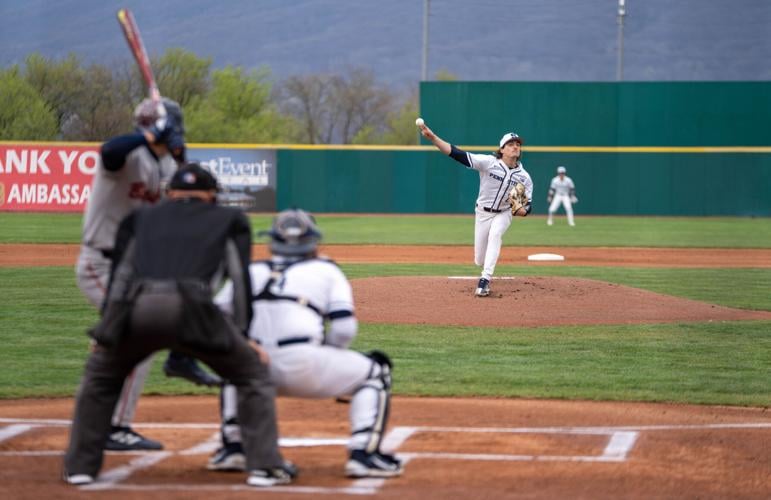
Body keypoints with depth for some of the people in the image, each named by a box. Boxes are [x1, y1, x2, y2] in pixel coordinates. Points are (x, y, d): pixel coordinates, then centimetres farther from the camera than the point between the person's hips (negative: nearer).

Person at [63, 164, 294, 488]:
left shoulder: (141, 218, 35)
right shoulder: (230, 219, 30)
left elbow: (119, 275, 27)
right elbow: (240, 278, 18)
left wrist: (107, 332, 28)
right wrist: (242, 335, 17)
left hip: (135, 306, 2)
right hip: (190, 307, -2)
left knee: (100, 376, 30)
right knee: (253, 373, 18)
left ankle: (81, 464, 24)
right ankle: (264, 466, 8)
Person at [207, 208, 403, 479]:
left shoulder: (253, 271, 24)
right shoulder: (326, 270, 17)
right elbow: (344, 328, 3)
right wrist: (327, 364, 22)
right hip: (303, 368, -3)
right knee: (375, 373, 20)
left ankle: (233, 446, 26)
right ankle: (363, 453, 2)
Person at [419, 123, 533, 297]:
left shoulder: (524, 177, -12)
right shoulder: (488, 162, -20)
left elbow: (528, 207, -6)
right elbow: (458, 154, -29)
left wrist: (521, 210, -33)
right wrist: (433, 137, -41)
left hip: (503, 214, 0)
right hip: (482, 213, 0)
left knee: (495, 234, -34)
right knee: (480, 260, 3)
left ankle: (485, 281, -33)